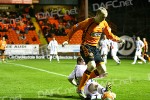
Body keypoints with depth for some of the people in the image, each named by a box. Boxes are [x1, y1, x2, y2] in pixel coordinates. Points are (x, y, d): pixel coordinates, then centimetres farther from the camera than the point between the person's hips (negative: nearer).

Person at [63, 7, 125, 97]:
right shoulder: (88, 22, -13)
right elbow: (74, 28, -5)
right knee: (92, 66, -28)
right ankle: (80, 89, -14)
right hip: (86, 47, -6)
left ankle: (84, 80, 15)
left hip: (95, 48, 7)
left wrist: (118, 39, 2)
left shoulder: (104, 24, 5)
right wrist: (67, 40, -9)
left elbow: (109, 35, 18)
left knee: (102, 70, -5)